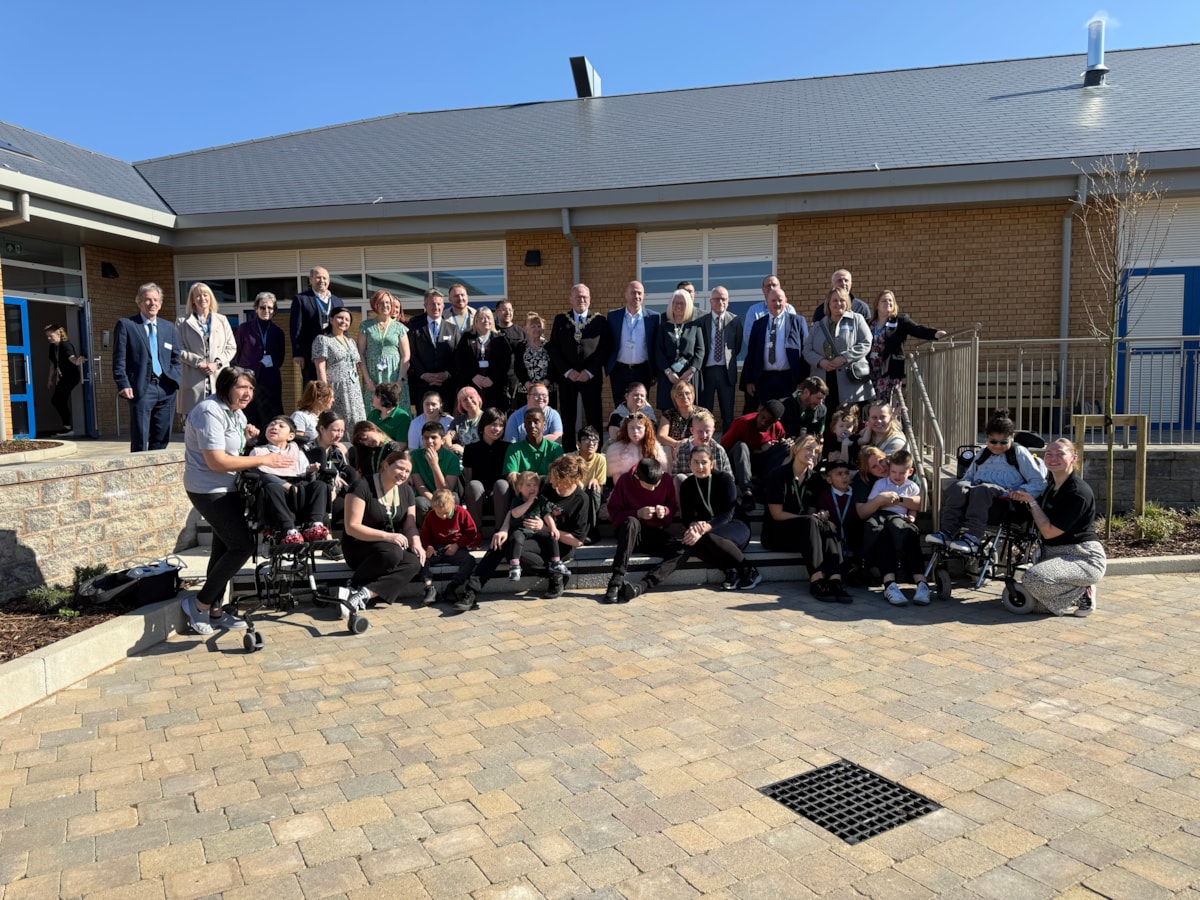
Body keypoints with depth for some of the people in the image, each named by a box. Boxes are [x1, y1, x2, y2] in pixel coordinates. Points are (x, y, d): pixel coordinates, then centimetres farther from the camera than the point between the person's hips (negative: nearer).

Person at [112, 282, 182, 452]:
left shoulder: (169, 328, 17)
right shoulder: (125, 325, 4)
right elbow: (119, 359, -1)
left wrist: (177, 379, 4)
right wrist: (123, 384, -11)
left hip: (166, 388, 4)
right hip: (141, 388, -4)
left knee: (162, 439, 8)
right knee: (139, 440, -5)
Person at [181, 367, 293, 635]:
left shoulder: (236, 411, 10)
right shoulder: (210, 412, -21)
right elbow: (216, 461, -27)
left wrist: (246, 436, 1)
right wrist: (263, 460, -24)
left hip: (227, 489, 10)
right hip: (209, 490, -10)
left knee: (225, 547, 15)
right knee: (243, 545, -12)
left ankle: (215, 610, 27)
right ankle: (199, 605, 1)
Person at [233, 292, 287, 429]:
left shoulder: (277, 332, 12)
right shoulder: (244, 328, 5)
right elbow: (236, 354, 8)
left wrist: (272, 362, 4)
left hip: (271, 382, 2)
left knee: (270, 420, 0)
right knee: (249, 421, -1)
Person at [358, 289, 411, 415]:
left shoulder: (399, 327, 8)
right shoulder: (366, 326, 9)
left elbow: (406, 355, 3)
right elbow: (360, 354, 5)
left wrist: (400, 380, -7)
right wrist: (367, 379, -5)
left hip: (394, 377, 0)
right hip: (373, 378, 0)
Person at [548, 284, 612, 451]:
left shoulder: (600, 321, 5)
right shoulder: (560, 320, 8)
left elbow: (605, 348, -1)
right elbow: (554, 348, 3)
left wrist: (590, 371, -10)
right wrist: (567, 371, -7)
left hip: (591, 376, -1)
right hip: (566, 376, 1)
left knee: (594, 417, 0)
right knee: (568, 418, 3)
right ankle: (568, 454, 10)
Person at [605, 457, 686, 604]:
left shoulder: (668, 481, -3)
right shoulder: (625, 480, -9)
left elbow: (674, 508, 9)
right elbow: (613, 512, -7)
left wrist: (666, 511, -14)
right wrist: (638, 513, -23)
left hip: (657, 534, 2)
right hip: (631, 533, -2)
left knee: (682, 549, -28)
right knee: (631, 522, -39)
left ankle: (641, 586, -41)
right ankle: (617, 581, -42)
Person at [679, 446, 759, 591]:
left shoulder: (724, 479, -9)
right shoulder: (687, 486, 4)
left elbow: (728, 514, -18)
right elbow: (686, 518, -2)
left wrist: (705, 528, -35)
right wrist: (695, 525, -28)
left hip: (734, 526, -3)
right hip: (703, 530, 3)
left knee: (709, 537, -38)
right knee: (690, 540, -32)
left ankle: (748, 571, -18)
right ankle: (730, 571, -21)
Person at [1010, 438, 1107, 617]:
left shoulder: (1079, 492, -19)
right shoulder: (1052, 485, 7)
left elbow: (1048, 531, -19)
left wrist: (1031, 500, -14)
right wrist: (1022, 497, 0)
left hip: (1084, 557, -9)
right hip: (1055, 554, 9)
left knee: (1034, 577, -34)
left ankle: (1083, 593, -8)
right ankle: (1078, 589, 15)